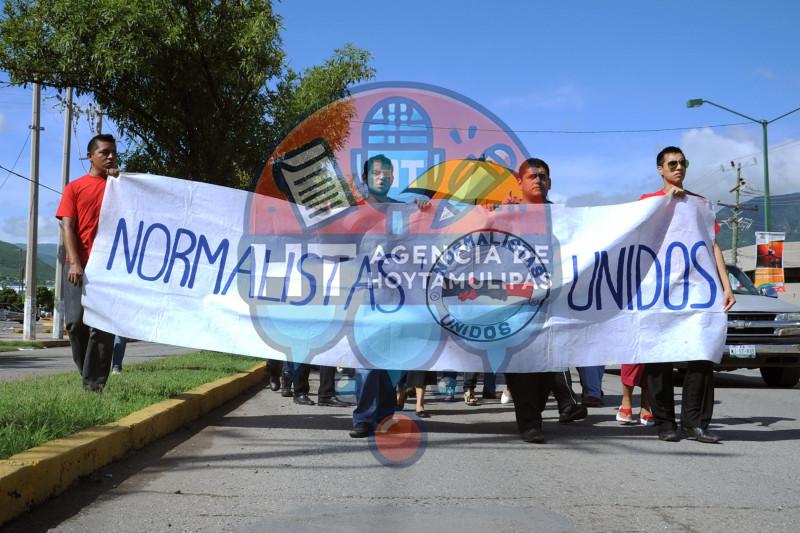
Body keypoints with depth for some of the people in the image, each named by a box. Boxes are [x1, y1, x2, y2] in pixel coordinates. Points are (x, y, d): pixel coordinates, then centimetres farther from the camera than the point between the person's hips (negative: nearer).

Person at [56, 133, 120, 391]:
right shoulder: (74, 188, 10)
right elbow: (67, 227, 1)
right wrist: (74, 262, -12)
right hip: (80, 266, 0)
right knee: (76, 322, -5)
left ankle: (94, 383, -4)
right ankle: (88, 372, 15)